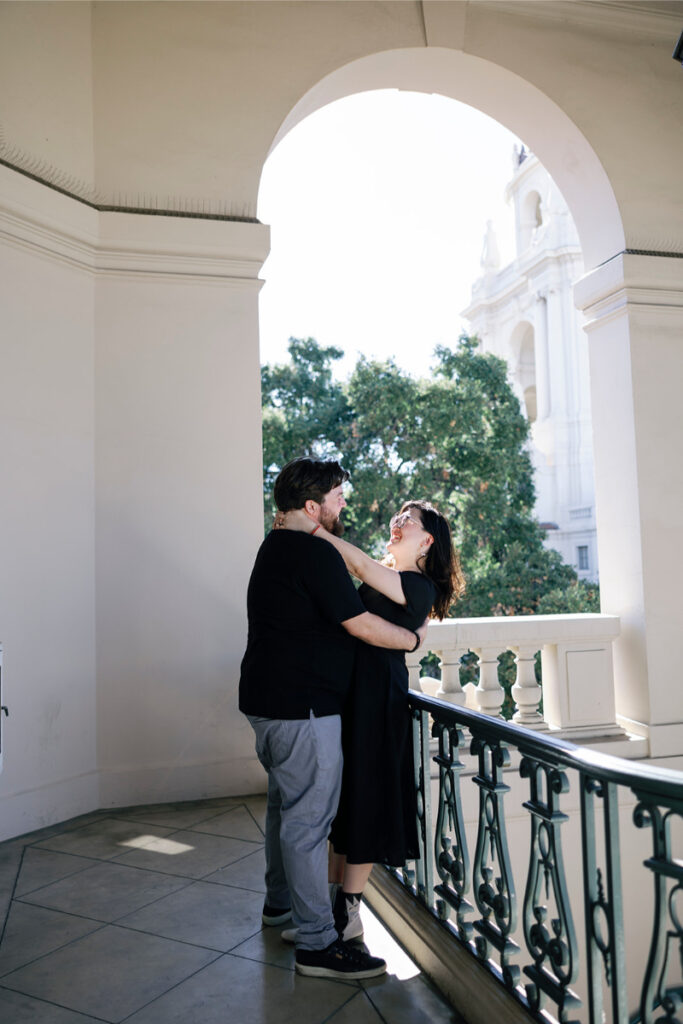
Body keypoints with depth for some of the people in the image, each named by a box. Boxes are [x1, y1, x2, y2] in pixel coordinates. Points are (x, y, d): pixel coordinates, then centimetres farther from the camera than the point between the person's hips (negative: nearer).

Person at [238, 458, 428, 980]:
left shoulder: (276, 547, 13)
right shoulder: (315, 554, -18)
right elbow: (360, 625, -18)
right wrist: (414, 639, -4)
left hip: (267, 698, 11)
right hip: (301, 706, -11)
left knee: (285, 802, 23)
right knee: (308, 816, -4)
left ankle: (280, 902, 39)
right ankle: (317, 942, 5)